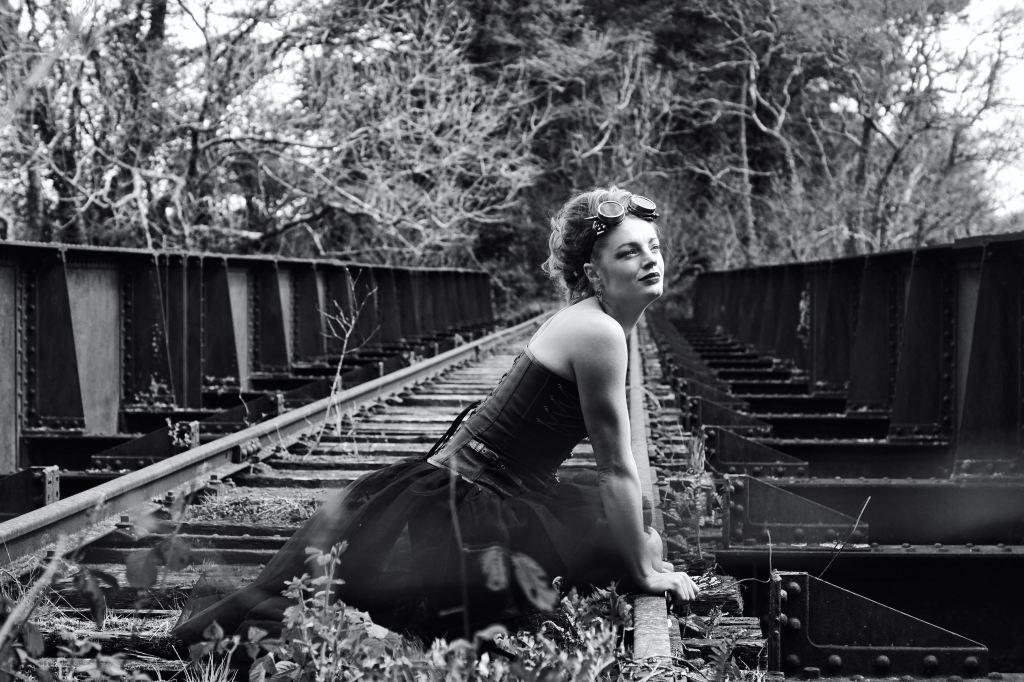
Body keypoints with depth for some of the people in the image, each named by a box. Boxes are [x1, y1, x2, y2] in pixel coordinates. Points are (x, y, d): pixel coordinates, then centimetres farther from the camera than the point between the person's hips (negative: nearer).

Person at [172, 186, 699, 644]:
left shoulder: (588, 322, 10)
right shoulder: (598, 333, -19)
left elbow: (611, 464, 19)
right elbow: (616, 467, -14)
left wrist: (642, 548, 22)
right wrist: (643, 572, -6)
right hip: (451, 511, -9)